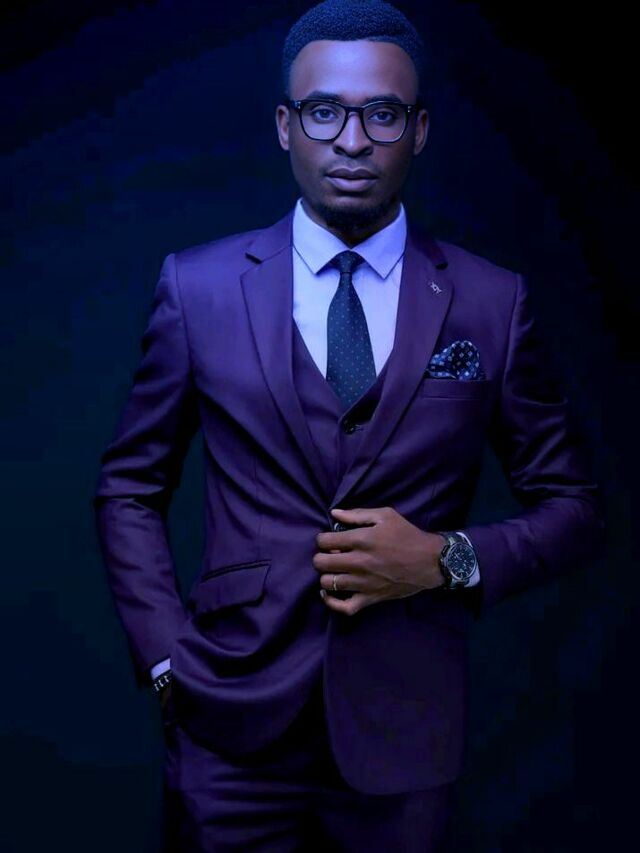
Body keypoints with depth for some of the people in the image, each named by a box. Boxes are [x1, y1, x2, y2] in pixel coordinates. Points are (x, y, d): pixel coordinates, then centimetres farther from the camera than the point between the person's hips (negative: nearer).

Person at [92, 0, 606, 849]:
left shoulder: (492, 303, -2)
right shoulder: (197, 287, -2)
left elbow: (573, 508, 4)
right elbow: (130, 490, 6)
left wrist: (449, 559, -12)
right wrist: (165, 658, -4)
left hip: (405, 736, 1)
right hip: (232, 725, 0)